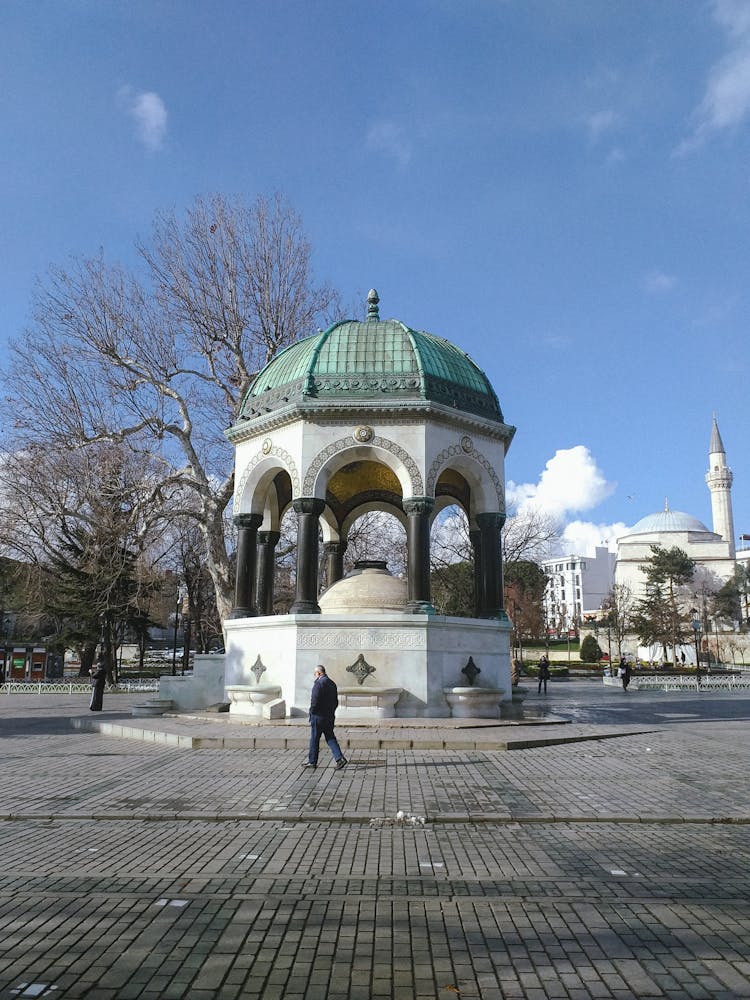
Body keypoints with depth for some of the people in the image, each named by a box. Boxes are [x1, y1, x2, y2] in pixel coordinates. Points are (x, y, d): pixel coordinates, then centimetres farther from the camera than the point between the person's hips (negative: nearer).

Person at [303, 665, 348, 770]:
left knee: (314, 739, 6)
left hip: (318, 716, -7)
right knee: (330, 738, 10)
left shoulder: (318, 683, -15)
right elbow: (336, 701, 14)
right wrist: (331, 712, 17)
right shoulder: (332, 684, 10)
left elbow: (314, 701, -19)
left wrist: (312, 713, -6)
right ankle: (340, 758, -4)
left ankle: (312, 761, 16)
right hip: (330, 717, 7)